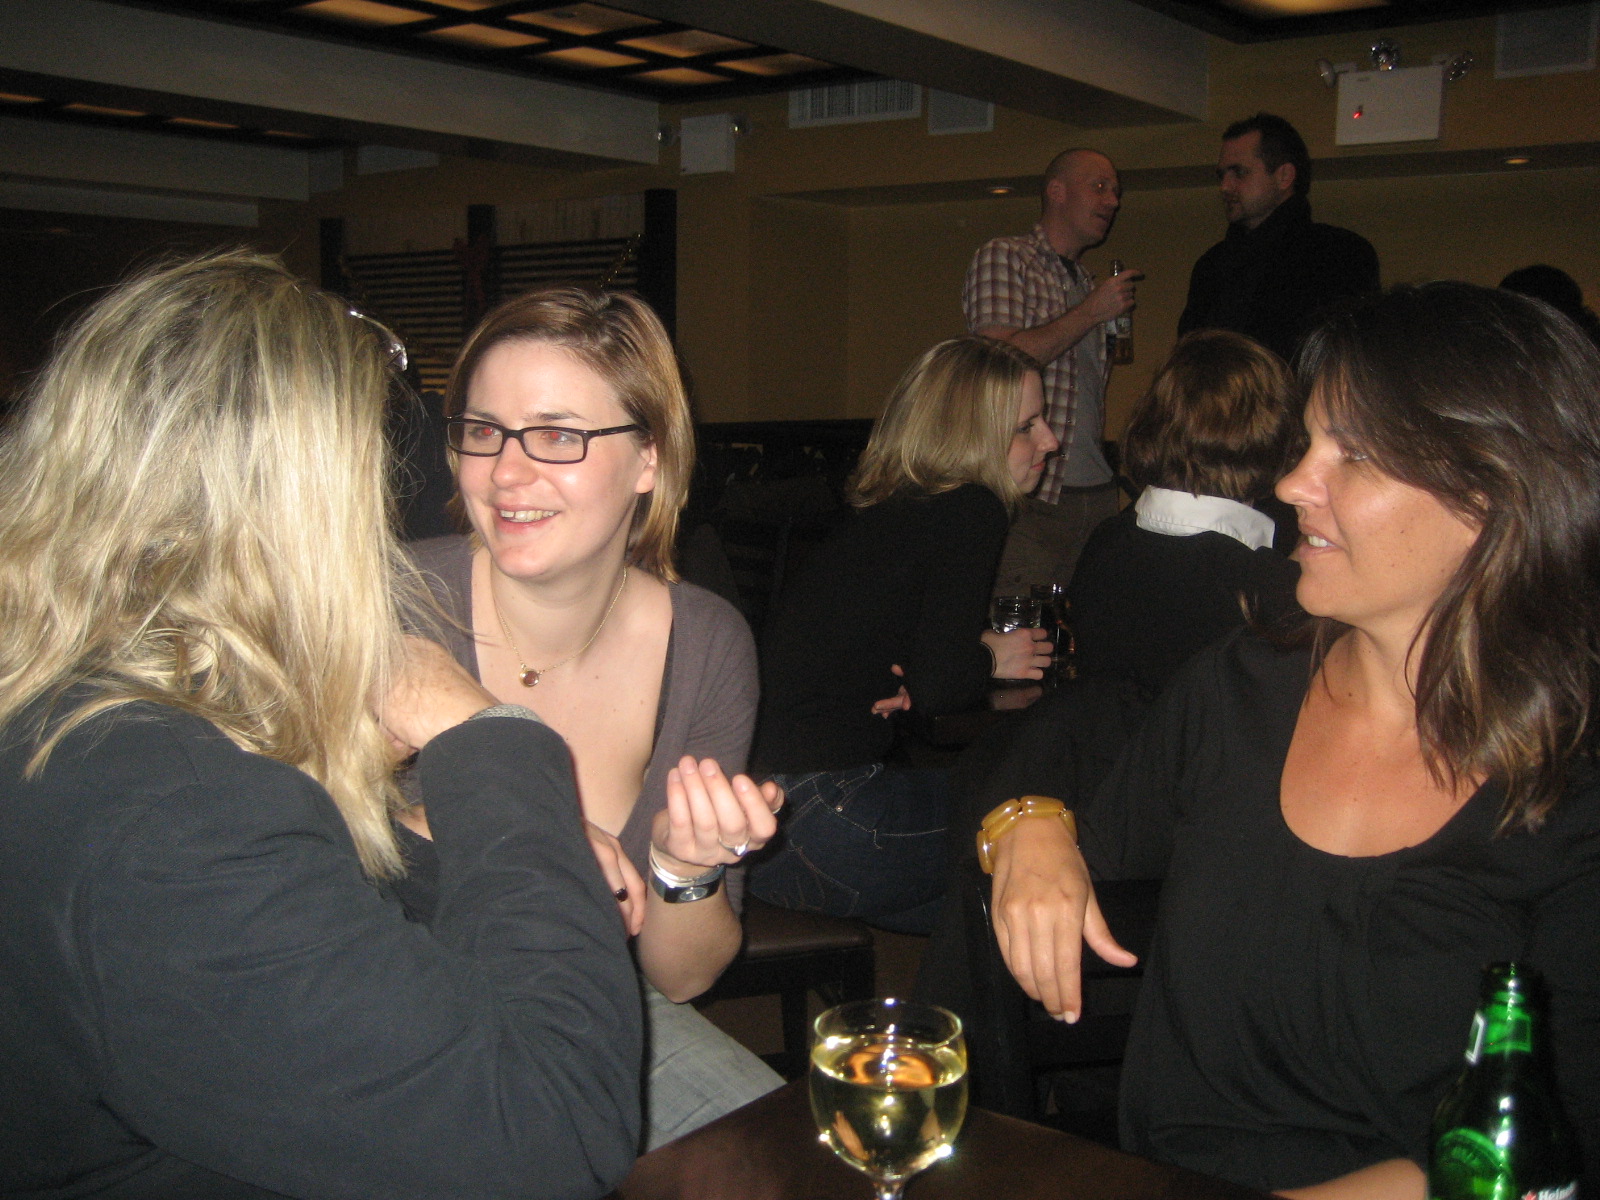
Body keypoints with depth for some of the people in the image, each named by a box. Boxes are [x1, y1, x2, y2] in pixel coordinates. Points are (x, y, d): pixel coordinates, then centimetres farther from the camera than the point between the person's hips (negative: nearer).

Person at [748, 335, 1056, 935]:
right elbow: (939, 686, -19)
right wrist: (991, 656, 1)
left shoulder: (888, 507, 16)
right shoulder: (970, 512, -9)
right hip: (815, 823, -8)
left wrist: (905, 683, -1)